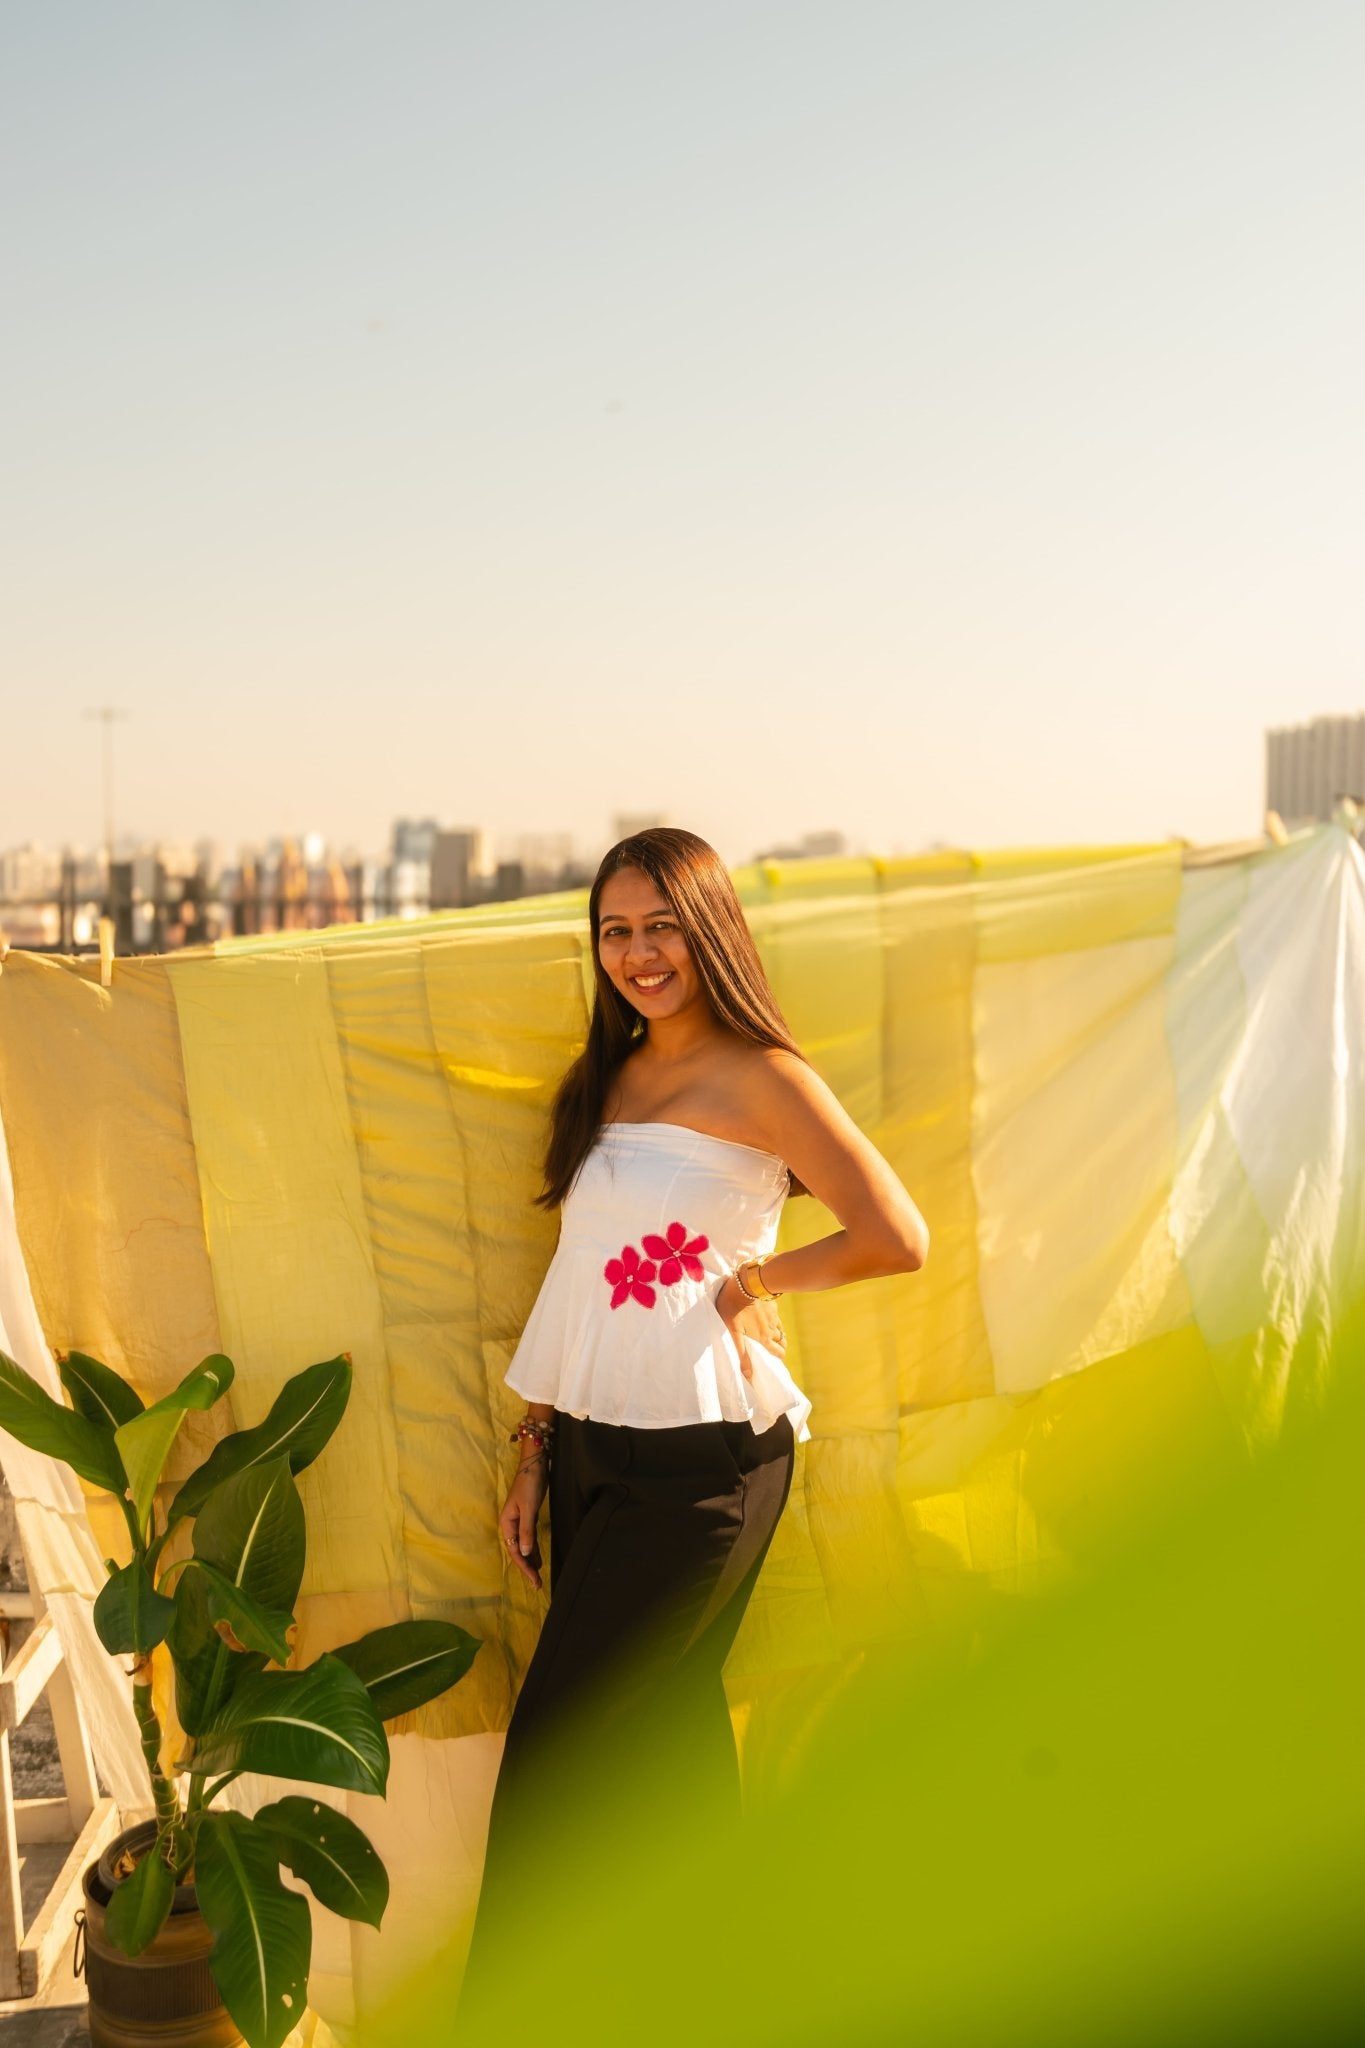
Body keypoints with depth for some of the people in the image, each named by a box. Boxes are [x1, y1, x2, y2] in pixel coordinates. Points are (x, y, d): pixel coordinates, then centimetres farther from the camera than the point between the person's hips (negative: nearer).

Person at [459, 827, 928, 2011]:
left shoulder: (757, 1077, -10)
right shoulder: (604, 1082, 12)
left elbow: (898, 1240, -19)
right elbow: (575, 1284, 14)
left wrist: (757, 1279, -7)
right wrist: (533, 1452, 12)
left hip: (698, 1458, -7)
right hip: (591, 1448, 7)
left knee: (550, 1741, -1)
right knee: (664, 1727, 12)